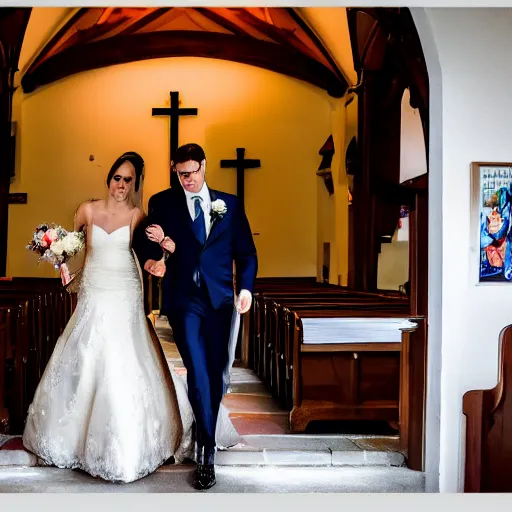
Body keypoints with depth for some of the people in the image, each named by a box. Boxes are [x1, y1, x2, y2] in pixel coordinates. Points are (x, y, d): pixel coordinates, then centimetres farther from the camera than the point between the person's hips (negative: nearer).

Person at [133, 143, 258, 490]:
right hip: (184, 300, -2)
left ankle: (204, 439, 29)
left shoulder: (229, 203, 9)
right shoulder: (162, 203, 6)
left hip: (220, 301, 2)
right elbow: (142, 240, 10)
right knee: (198, 374, -11)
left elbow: (246, 250, 8)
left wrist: (246, 287, -4)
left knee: (216, 374, 10)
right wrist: (152, 257, -11)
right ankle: (208, 451, -2)